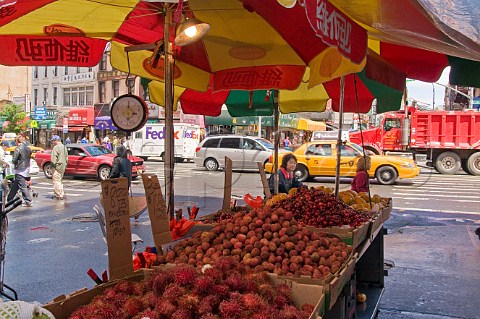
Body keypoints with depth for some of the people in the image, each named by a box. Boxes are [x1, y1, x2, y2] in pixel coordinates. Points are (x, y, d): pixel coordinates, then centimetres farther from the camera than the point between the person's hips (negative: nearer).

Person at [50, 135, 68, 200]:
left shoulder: (56, 147, -14)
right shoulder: (64, 147, 15)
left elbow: (53, 158, -18)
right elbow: (66, 158, 20)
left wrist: (53, 164, -9)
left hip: (57, 167, -9)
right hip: (63, 167, 9)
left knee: (56, 181, -4)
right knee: (59, 181, 18)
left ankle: (60, 195, -4)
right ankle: (61, 194, 21)